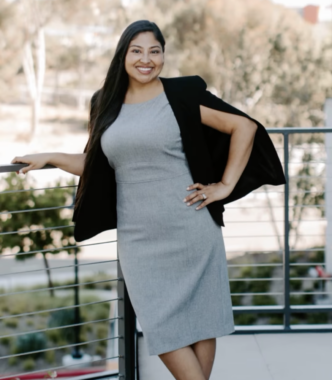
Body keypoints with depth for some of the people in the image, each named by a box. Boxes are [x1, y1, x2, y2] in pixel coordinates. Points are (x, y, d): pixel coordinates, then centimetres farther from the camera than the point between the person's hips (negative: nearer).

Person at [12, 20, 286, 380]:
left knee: (200, 315, 5)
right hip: (139, 238, 3)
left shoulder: (182, 94, -3)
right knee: (160, 324, 0)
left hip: (191, 228, -3)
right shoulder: (106, 104, 10)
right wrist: (51, 157, 11)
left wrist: (227, 185, -5)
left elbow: (244, 126, -3)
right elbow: (96, 165, 20)